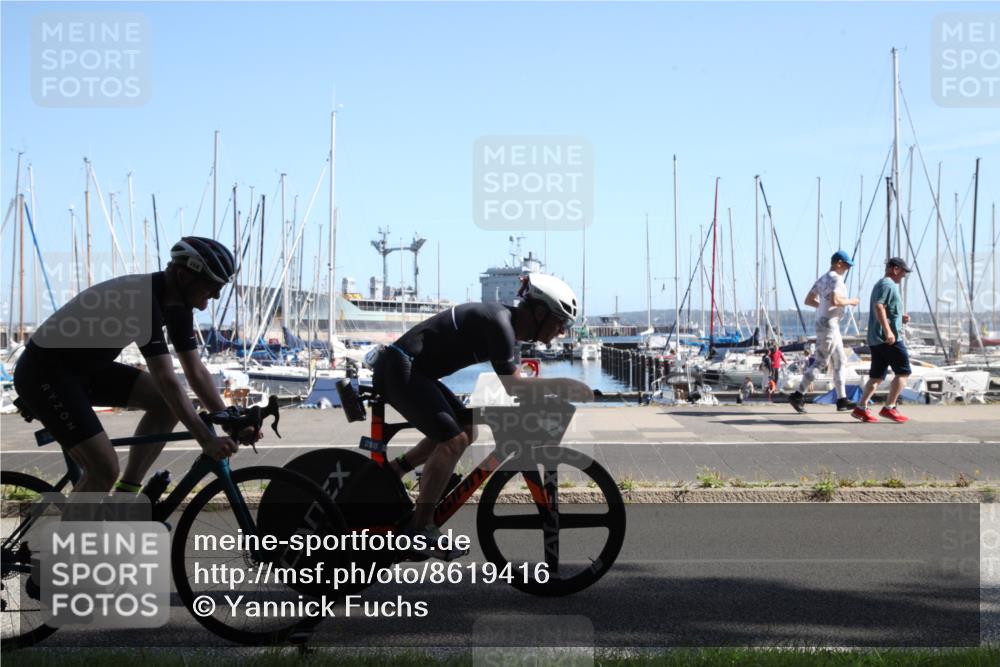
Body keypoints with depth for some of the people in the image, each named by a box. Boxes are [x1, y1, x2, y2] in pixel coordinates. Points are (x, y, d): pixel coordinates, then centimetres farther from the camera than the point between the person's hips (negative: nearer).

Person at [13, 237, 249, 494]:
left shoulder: (177, 305, -2)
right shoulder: (141, 299, -30)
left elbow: (196, 372, 4)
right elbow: (166, 380, -33)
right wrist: (206, 440, -32)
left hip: (85, 367, 9)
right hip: (43, 374, -9)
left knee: (167, 402, -2)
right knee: (105, 469, -18)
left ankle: (126, 495, 6)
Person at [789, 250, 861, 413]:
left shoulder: (822, 279, 15)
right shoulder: (836, 279, -13)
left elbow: (809, 300, 16)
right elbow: (835, 301, -27)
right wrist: (850, 302, -12)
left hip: (822, 322, 10)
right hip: (829, 324, -10)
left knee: (839, 362, 12)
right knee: (820, 362, -8)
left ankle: (842, 400, 14)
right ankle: (798, 395, -7)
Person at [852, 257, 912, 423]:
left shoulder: (880, 284, 24)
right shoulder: (888, 285, -8)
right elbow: (878, 306, -23)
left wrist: (900, 318, 20)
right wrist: (888, 330, -29)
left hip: (875, 339, 10)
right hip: (890, 339, -10)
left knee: (876, 376, 9)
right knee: (903, 372, -3)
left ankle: (861, 408, 4)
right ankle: (889, 408, -5)